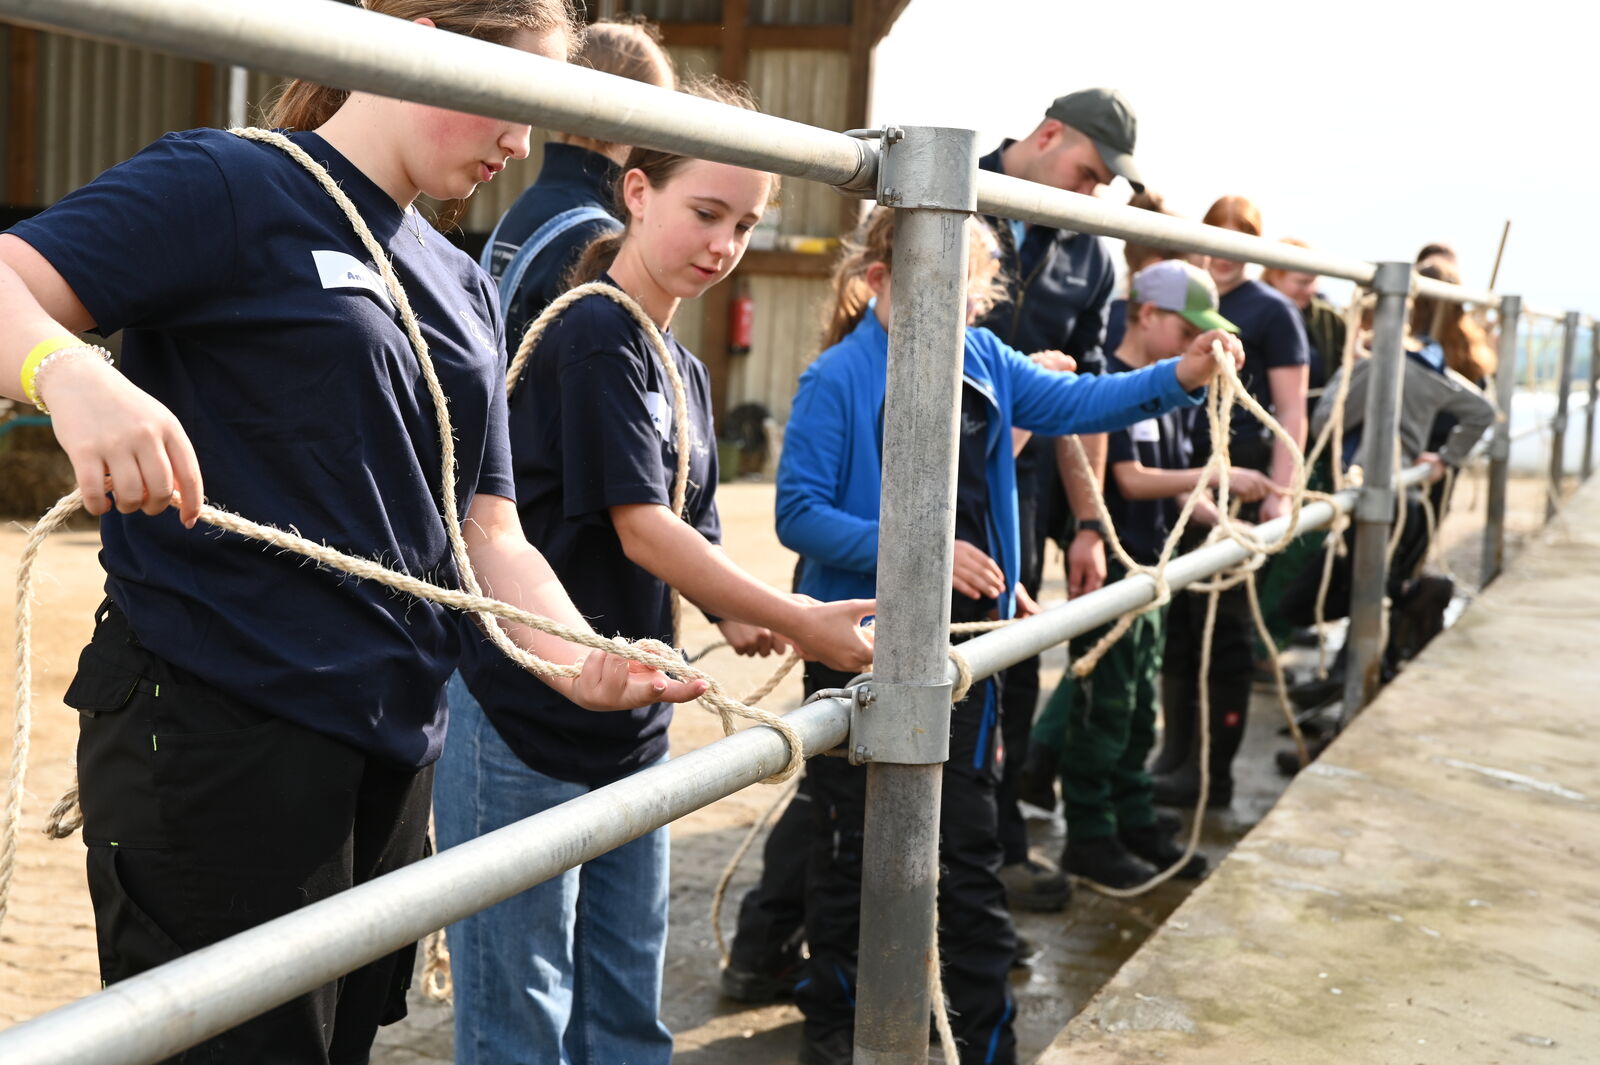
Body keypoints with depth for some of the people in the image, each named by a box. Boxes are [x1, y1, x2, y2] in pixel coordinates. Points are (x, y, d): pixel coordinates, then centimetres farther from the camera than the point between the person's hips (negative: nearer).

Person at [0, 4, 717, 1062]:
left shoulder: (466, 291, 16)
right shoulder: (226, 185, -4)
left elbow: (489, 532, 13)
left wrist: (577, 656, -6)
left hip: (393, 747, 7)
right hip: (215, 728, -7)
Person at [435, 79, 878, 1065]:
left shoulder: (686, 371, 14)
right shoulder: (594, 334, -13)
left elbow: (692, 533, 13)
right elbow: (641, 530, -19)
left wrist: (748, 616, -8)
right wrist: (801, 620, -19)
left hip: (631, 727, 9)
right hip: (522, 723, -8)